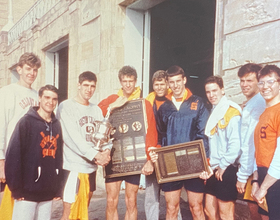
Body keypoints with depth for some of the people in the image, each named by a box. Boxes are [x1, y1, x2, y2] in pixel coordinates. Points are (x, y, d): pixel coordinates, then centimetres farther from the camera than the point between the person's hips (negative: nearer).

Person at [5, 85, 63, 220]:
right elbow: (13, 155, -10)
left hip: (49, 193, 5)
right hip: (28, 191, -5)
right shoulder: (27, 122, -5)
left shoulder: (56, 125, 11)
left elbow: (58, 156, 11)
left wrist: (58, 187, 9)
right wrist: (16, 187, -12)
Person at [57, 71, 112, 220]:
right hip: (73, 167, -6)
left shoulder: (96, 110, 13)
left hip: (92, 167, 6)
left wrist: (107, 150, -14)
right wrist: (95, 155, -20)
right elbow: (72, 137, -16)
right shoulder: (66, 106, -6)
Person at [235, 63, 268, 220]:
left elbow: (252, 142, -18)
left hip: (255, 169, -8)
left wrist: (242, 175, -15)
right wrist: (243, 171, 11)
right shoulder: (249, 104, 14)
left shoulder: (258, 104, -16)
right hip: (252, 168, 8)